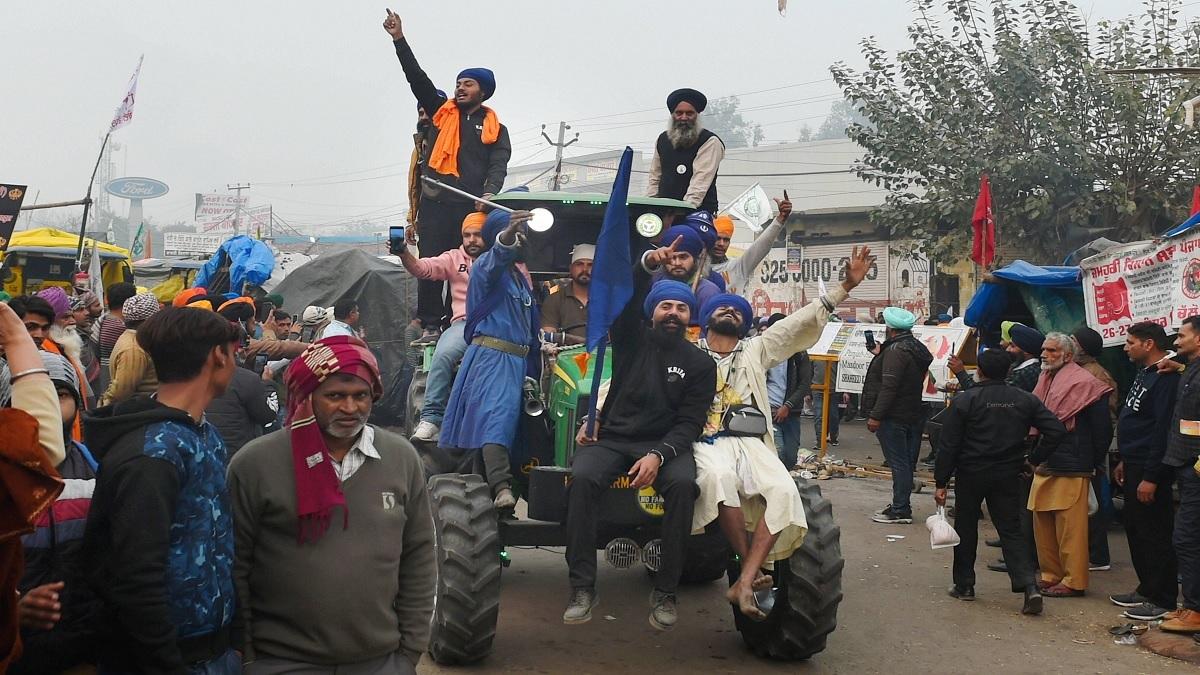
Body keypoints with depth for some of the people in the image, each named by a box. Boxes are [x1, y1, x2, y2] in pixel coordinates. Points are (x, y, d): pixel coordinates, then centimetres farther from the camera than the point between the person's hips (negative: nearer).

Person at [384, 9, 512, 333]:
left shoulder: (494, 127, 13)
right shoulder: (441, 111, 16)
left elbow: (498, 165, 1)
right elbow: (417, 78, 10)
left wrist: (490, 192, -18)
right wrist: (399, 39, 3)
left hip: (472, 206, -1)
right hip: (435, 202, 1)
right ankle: (430, 322, 2)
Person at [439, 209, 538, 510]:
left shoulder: (521, 277, 24)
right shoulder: (486, 265, -1)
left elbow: (531, 321, 29)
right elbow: (497, 256, -27)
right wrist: (507, 237, -47)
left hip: (517, 359, 8)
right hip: (490, 355, -8)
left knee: (505, 420, 5)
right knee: (496, 416, -24)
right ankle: (502, 487, -37)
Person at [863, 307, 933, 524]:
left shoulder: (895, 350, -17)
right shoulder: (919, 349, 14)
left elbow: (889, 386, -23)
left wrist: (876, 416, -22)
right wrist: (881, 354, 24)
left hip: (894, 417, -10)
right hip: (914, 415, 10)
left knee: (898, 463, -6)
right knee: (906, 463, 13)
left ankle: (900, 510, -3)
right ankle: (900, 506, 21)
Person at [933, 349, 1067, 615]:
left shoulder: (964, 401, -10)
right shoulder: (1026, 400, 1)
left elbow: (948, 445, -10)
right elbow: (1056, 430, -4)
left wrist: (941, 482, -5)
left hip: (971, 475, -3)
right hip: (1008, 476, 3)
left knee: (966, 528, 13)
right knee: (1011, 531, 8)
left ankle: (964, 585, 20)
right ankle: (1029, 586, -7)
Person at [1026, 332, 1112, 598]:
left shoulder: (1083, 383, -9)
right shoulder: (1045, 380, 15)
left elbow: (1102, 429, -9)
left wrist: (1094, 463, -4)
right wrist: (1033, 454, 15)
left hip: (1071, 469, -8)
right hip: (1043, 466, 8)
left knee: (1070, 528, -3)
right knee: (1043, 525, 11)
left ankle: (1073, 581, 4)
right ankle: (1051, 576, 21)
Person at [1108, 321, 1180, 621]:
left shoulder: (1166, 378, -18)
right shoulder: (1144, 373, 14)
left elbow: (1163, 430, -23)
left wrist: (1150, 477, -24)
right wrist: (1125, 461, 20)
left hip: (1149, 469, -10)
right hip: (1134, 466, 10)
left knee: (1155, 535, -3)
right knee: (1135, 529, 16)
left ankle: (1163, 600, 6)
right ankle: (1147, 589, 27)